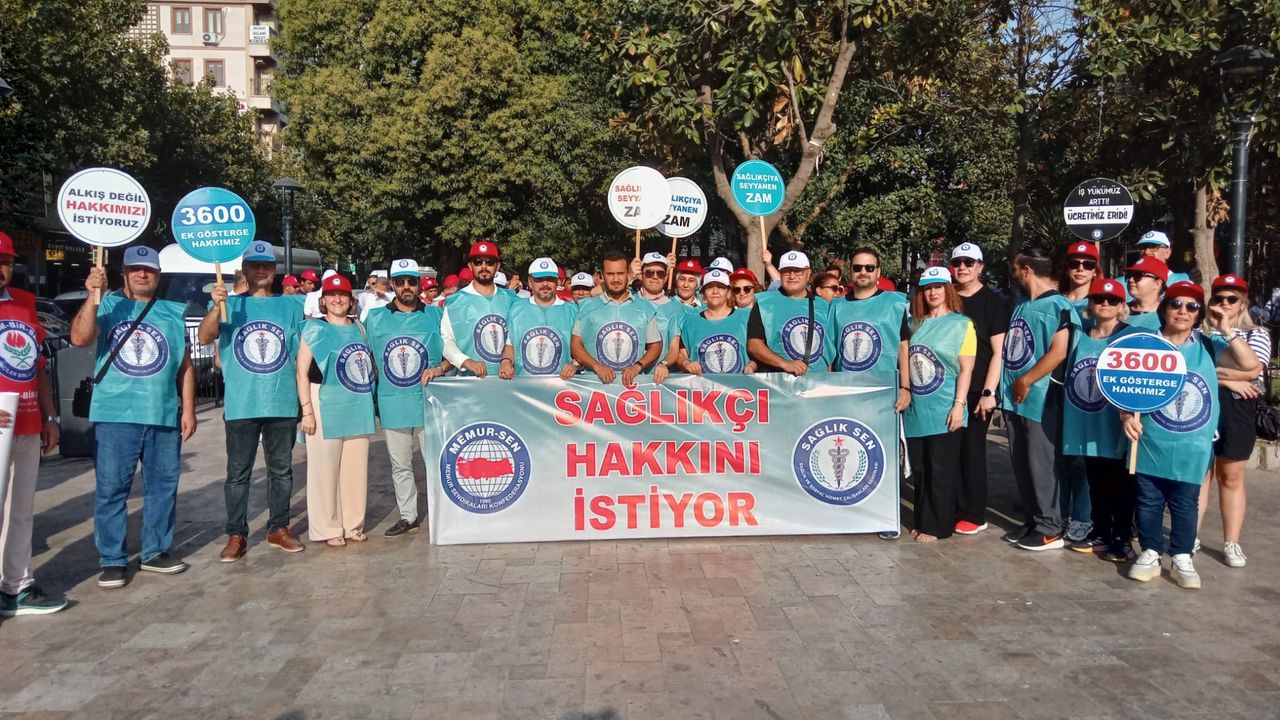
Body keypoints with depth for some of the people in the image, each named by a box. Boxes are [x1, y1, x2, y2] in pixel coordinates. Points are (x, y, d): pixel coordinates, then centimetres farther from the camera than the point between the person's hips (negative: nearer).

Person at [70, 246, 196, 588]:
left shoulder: (174, 313, 13)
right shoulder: (108, 306, 3)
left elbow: (185, 365, 14)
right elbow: (80, 338, -15)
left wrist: (188, 409, 8)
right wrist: (93, 296, -25)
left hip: (165, 416, 3)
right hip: (115, 415, -3)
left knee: (163, 487, 10)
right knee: (111, 489, -1)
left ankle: (156, 552, 23)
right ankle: (112, 560, 9)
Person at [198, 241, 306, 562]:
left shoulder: (292, 306, 9)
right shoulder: (230, 304, 4)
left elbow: (303, 356, 10)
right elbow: (204, 337, -13)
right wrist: (216, 307, -31)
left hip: (283, 404, 2)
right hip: (241, 405, -2)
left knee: (281, 470, 11)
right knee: (238, 473, 3)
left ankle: (279, 528, 22)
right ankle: (236, 535, 10)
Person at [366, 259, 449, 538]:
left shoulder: (436, 315, 4)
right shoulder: (375, 318, 7)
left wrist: (439, 369, -15)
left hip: (429, 402, -2)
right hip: (392, 405, 2)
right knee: (400, 466, 12)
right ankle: (408, 515, 25)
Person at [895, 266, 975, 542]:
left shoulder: (962, 324, -2)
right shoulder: (915, 324, 12)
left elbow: (966, 368, -7)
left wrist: (958, 405, -14)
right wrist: (905, 390, 9)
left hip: (943, 410, -5)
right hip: (915, 408, 5)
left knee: (941, 471, 0)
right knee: (919, 469, 10)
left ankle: (937, 526, 9)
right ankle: (922, 521, 21)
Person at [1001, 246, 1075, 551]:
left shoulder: (1058, 306, -11)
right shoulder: (1022, 304, 16)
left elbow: (1059, 352, -19)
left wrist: (1026, 381, -16)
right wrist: (1008, 387, 14)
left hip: (1040, 399, -8)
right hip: (1015, 398, 8)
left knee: (1041, 464, -3)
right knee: (1021, 463, 12)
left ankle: (1050, 529, 6)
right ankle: (1033, 519, 23)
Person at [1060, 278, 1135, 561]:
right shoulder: (1079, 337, 11)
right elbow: (1069, 376, 18)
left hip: (1115, 426, -4)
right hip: (1087, 426, 4)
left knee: (1120, 484, 2)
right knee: (1095, 483, 13)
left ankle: (1122, 539, 11)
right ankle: (1100, 533, 24)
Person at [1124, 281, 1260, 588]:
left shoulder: (1208, 345, 1)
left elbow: (1250, 364, -9)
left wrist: (1225, 331, -14)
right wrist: (1127, 416, -16)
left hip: (1192, 449, 0)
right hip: (1150, 444, 0)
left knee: (1185, 504, 9)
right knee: (1148, 502, 8)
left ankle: (1182, 559, 19)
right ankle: (1150, 554, 20)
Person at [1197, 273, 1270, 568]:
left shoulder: (1257, 334, 6)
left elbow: (1251, 370, -12)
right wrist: (1228, 381, -12)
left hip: (1237, 412, 0)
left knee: (1231, 477, 6)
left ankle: (1231, 543, 12)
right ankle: (1191, 535, 11)